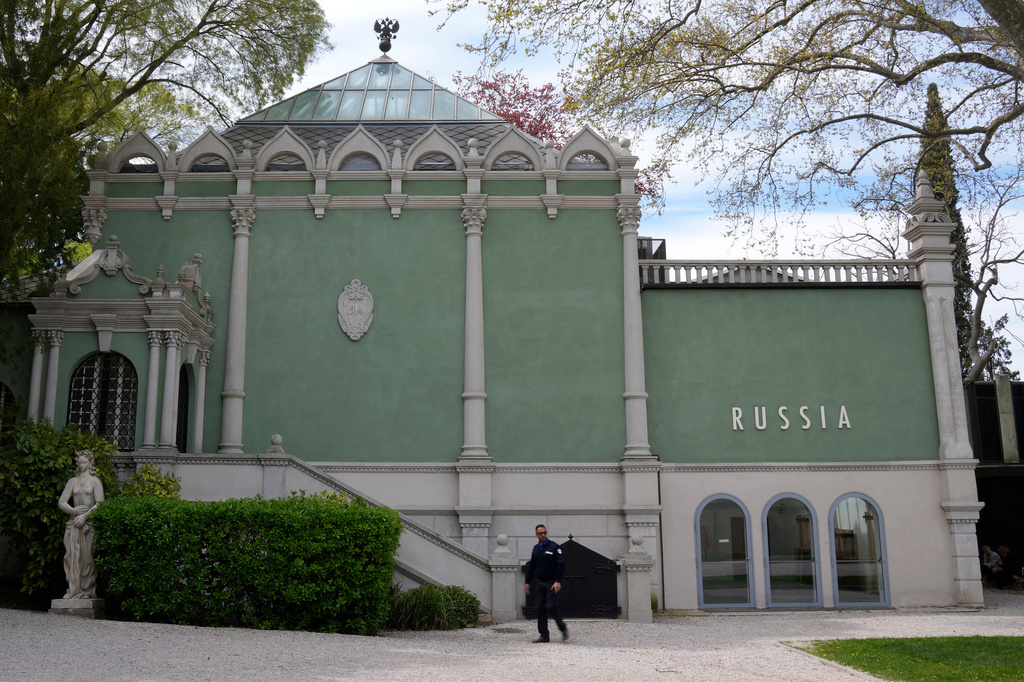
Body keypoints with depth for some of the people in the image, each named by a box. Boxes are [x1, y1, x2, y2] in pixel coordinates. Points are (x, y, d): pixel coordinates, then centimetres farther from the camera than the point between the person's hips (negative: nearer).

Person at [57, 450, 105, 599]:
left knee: (87, 557, -6)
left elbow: (100, 504, -5)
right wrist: (74, 511, -8)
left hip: (89, 523, -4)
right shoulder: (72, 482, 16)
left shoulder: (95, 481, 5)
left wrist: (85, 515, -15)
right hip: (73, 523, 4)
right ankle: (74, 590, 1)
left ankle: (87, 591, -4)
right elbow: (61, 502, 9)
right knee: (72, 556, -2)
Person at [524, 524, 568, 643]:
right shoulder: (536, 548, 12)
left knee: (551, 607, -13)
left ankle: (563, 628, 8)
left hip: (551, 582, -6)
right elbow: (531, 566, 19)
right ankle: (544, 635, 8)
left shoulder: (554, 547, -6)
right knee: (540, 609, 2)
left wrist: (558, 581, -19)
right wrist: (527, 583, 15)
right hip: (539, 583, 6)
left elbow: (561, 565, -11)